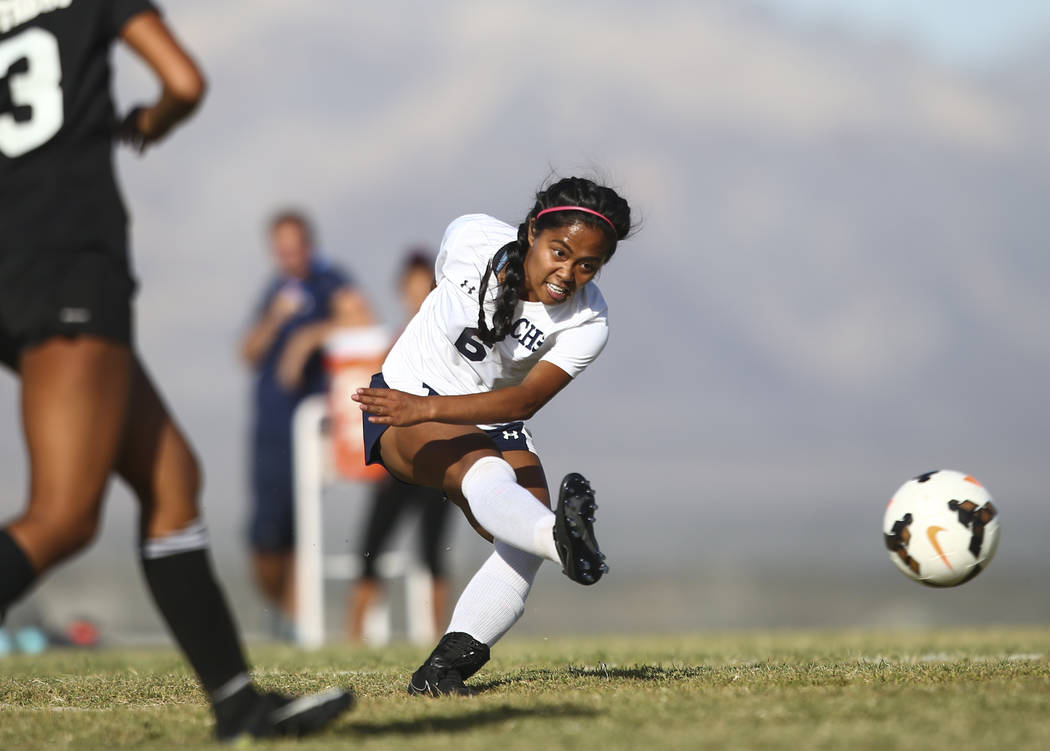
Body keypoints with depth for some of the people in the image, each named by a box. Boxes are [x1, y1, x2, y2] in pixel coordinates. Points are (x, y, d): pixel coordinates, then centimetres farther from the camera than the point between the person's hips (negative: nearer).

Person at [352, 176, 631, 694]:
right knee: (482, 469, -36)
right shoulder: (471, 239, -15)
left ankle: (445, 666, -21)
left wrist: (428, 408, -43)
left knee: (523, 545, -22)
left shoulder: (587, 323, -17)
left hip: (494, 425, 3)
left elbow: (526, 400, -30)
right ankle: (561, 539, -67)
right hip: (406, 401, -3)